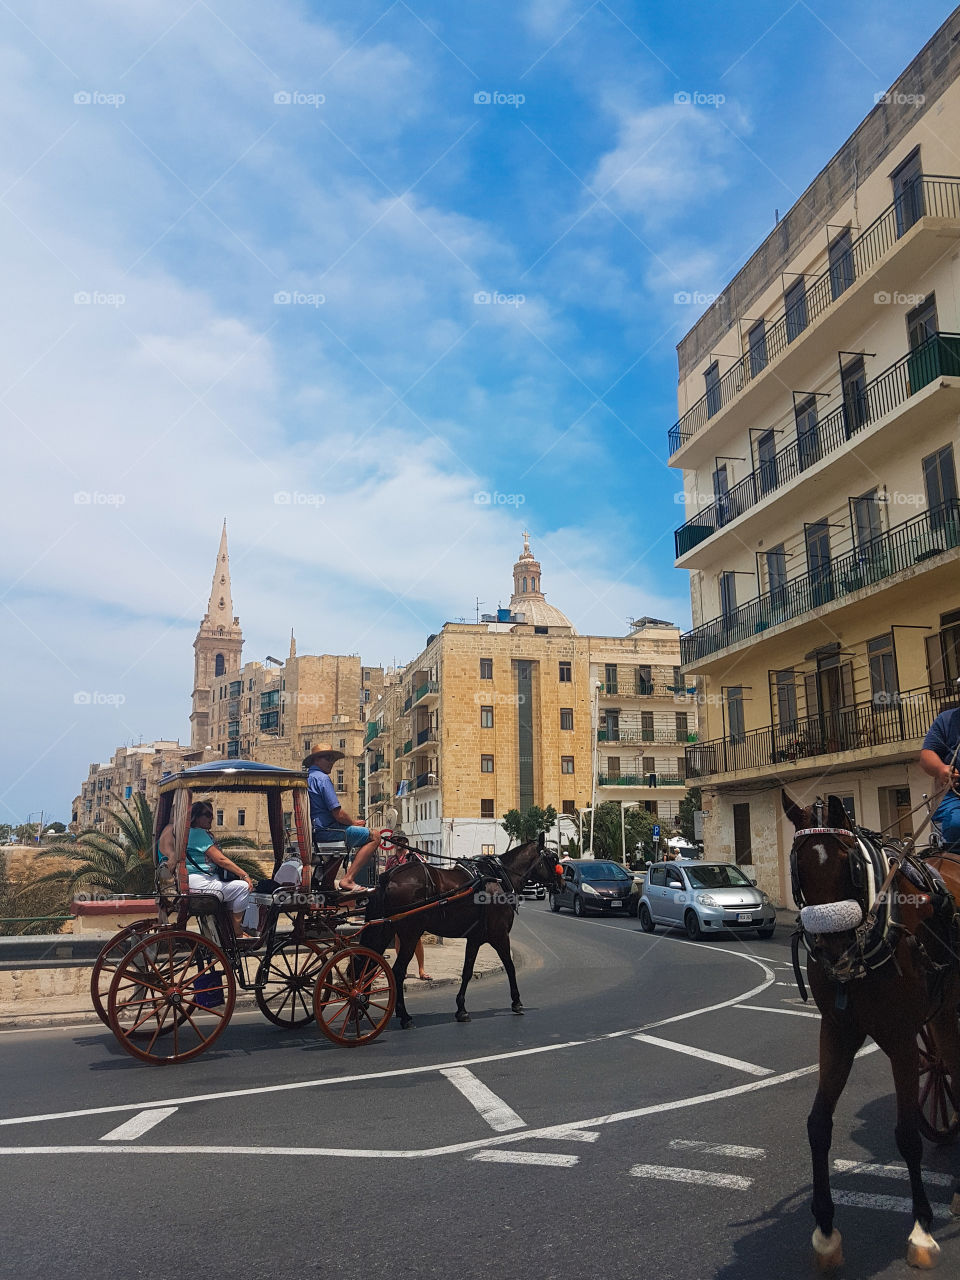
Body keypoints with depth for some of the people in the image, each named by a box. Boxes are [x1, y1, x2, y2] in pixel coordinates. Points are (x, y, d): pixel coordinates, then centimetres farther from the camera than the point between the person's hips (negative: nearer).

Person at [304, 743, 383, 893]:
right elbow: (338, 814, -19)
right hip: (326, 831, -10)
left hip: (313, 831, 10)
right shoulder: (322, 778, -13)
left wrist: (352, 823, 20)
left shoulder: (305, 778, 17)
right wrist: (354, 823, 1)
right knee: (374, 836, -11)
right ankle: (348, 879, -15)